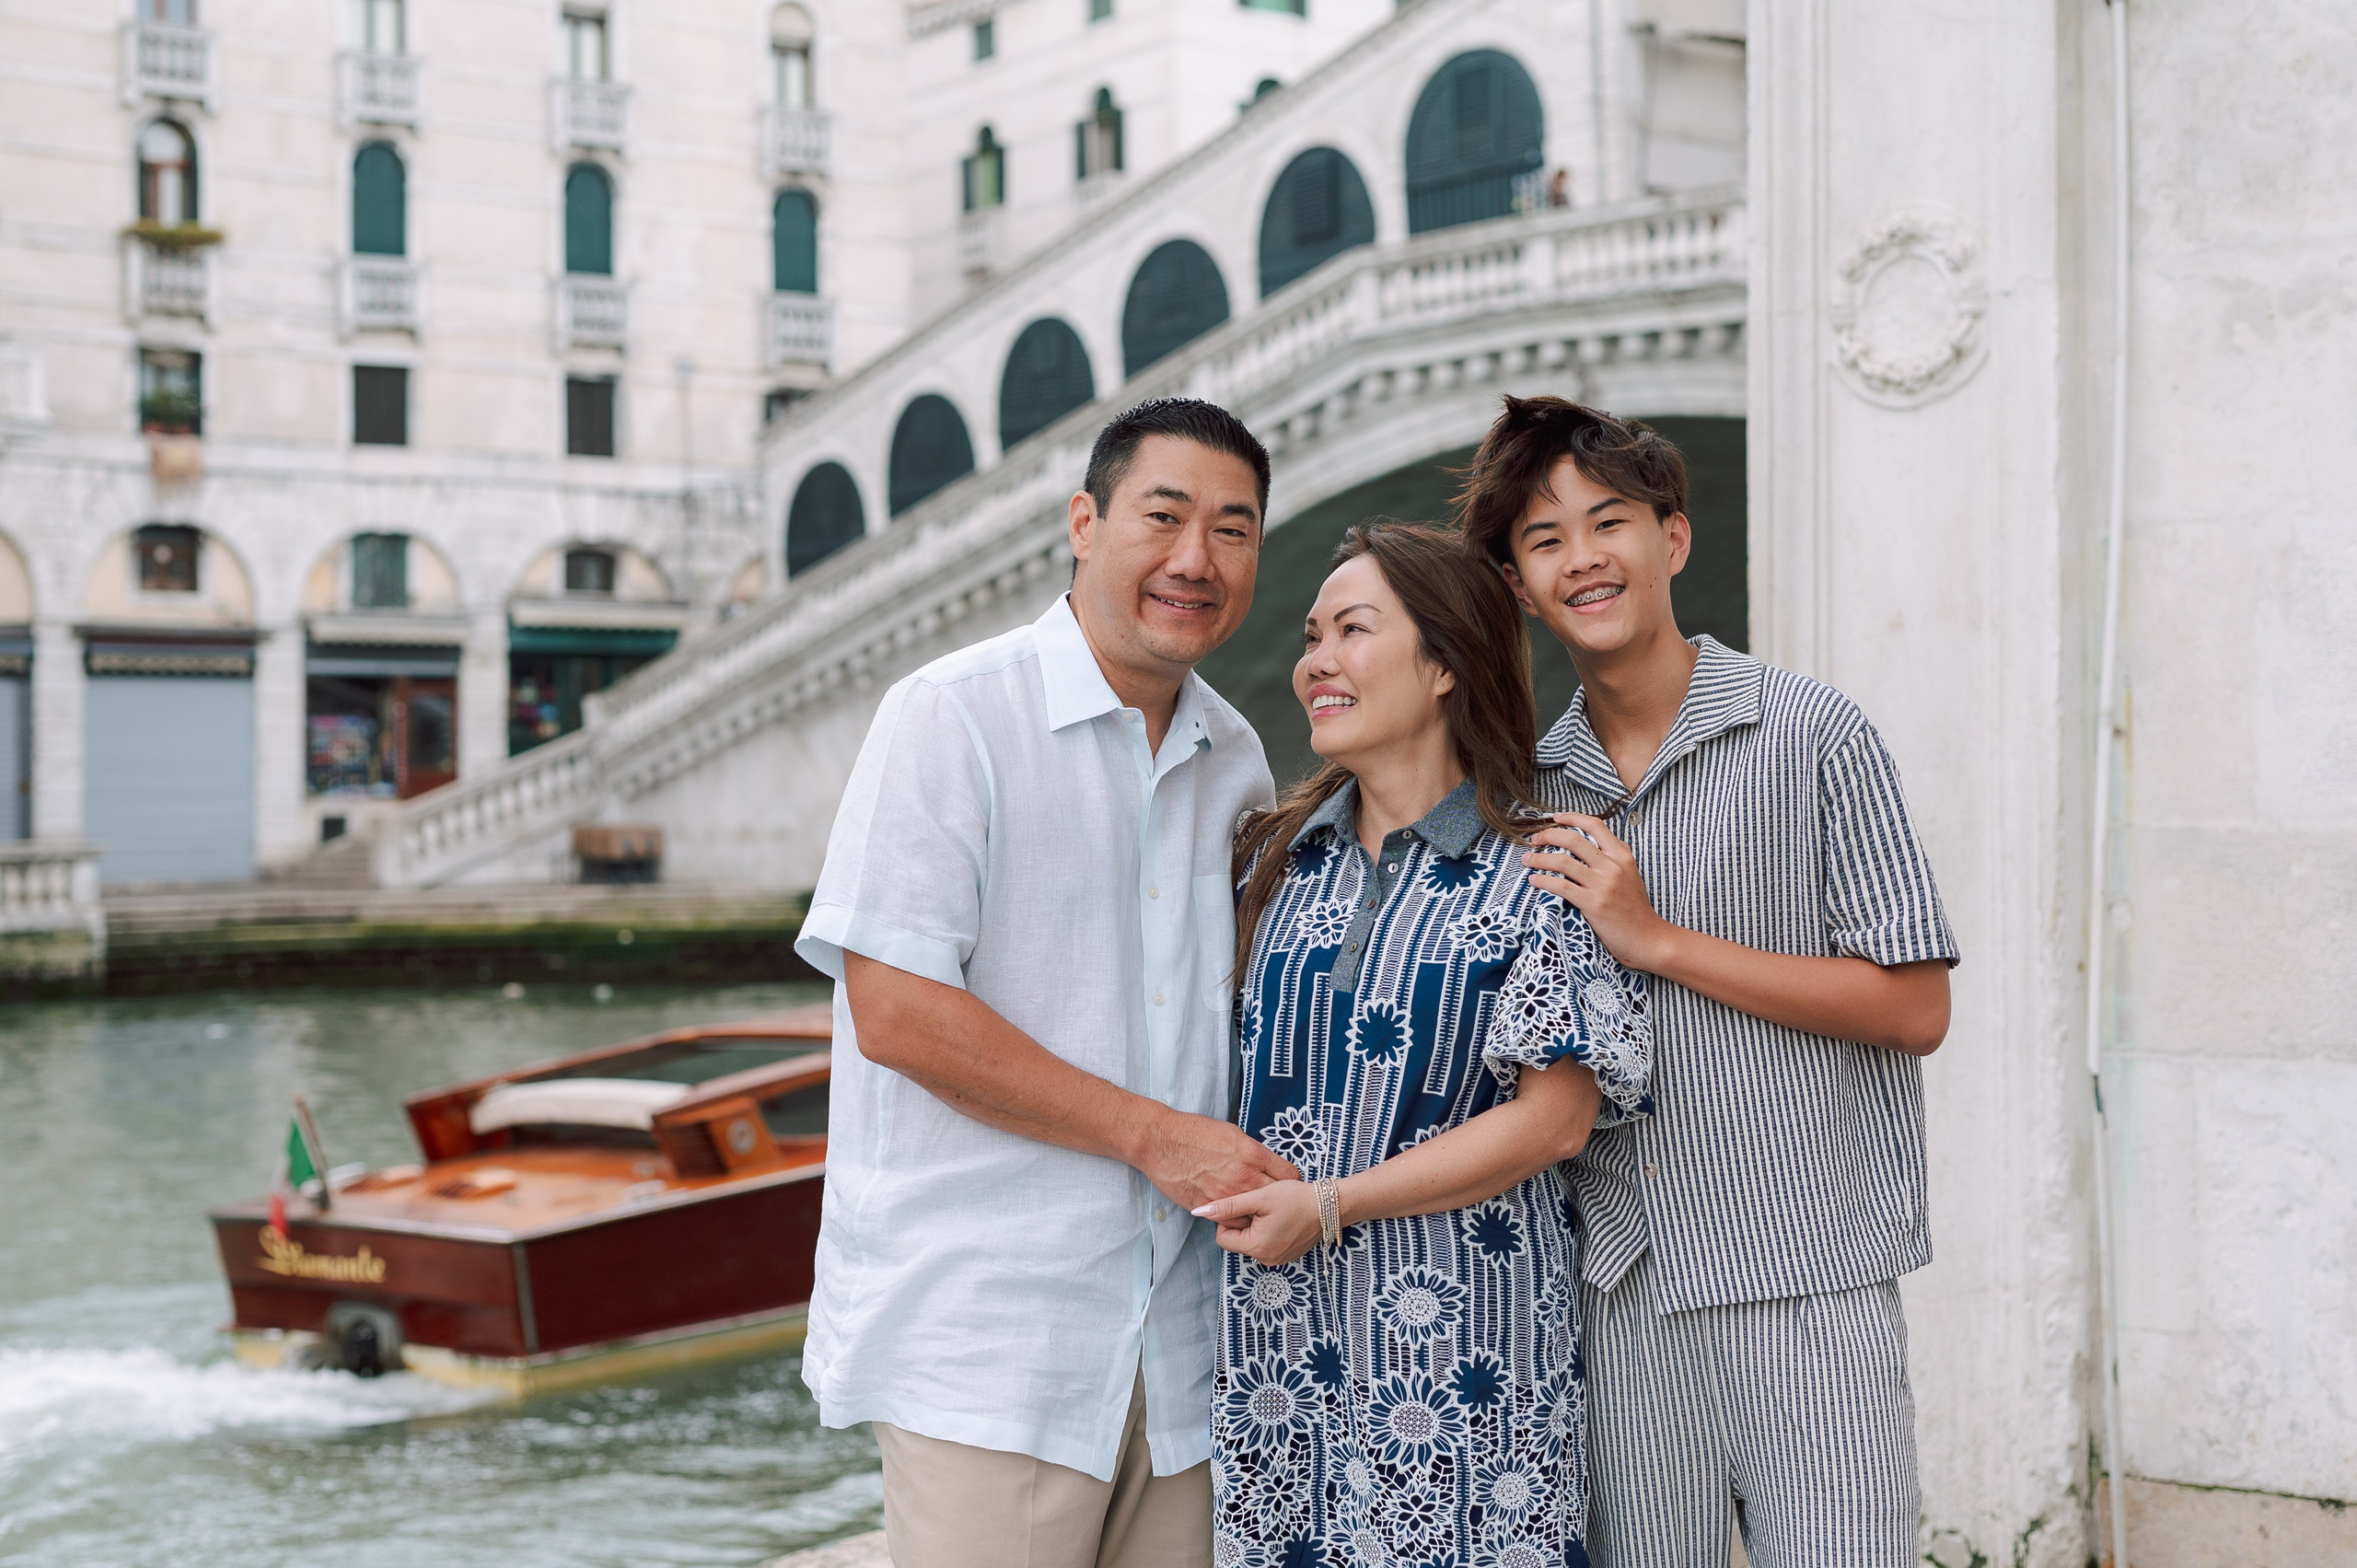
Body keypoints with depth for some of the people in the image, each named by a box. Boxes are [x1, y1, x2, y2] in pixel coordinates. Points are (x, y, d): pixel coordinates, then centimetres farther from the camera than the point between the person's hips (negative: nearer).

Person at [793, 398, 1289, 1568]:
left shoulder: (1235, 761, 13)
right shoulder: (953, 715, -7)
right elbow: (894, 1011, -15)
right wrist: (1152, 1134, -15)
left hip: (1173, 1340, 6)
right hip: (982, 1341, -6)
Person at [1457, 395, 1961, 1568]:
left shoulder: (1811, 736, -3)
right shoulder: (1536, 786, 11)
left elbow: (1914, 1009, -8)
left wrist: (1657, 940, -12)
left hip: (1804, 1283, -4)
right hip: (1615, 1283, 4)